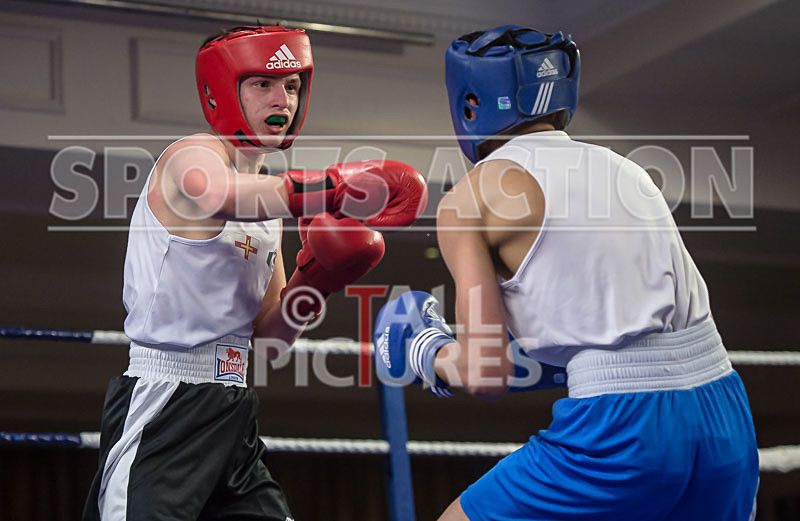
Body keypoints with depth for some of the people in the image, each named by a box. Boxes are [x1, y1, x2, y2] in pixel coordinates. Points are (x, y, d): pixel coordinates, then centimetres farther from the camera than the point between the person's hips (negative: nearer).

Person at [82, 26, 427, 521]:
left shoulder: (266, 203, 18)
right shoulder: (195, 155, -8)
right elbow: (207, 191, -37)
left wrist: (316, 279, 0)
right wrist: (334, 186, -37)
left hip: (233, 406, 9)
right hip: (161, 403, -9)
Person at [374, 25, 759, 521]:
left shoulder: (471, 198, 1)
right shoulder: (626, 169, 18)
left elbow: (487, 374, -4)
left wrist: (427, 351, 16)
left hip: (621, 426, -6)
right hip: (727, 420, 6)